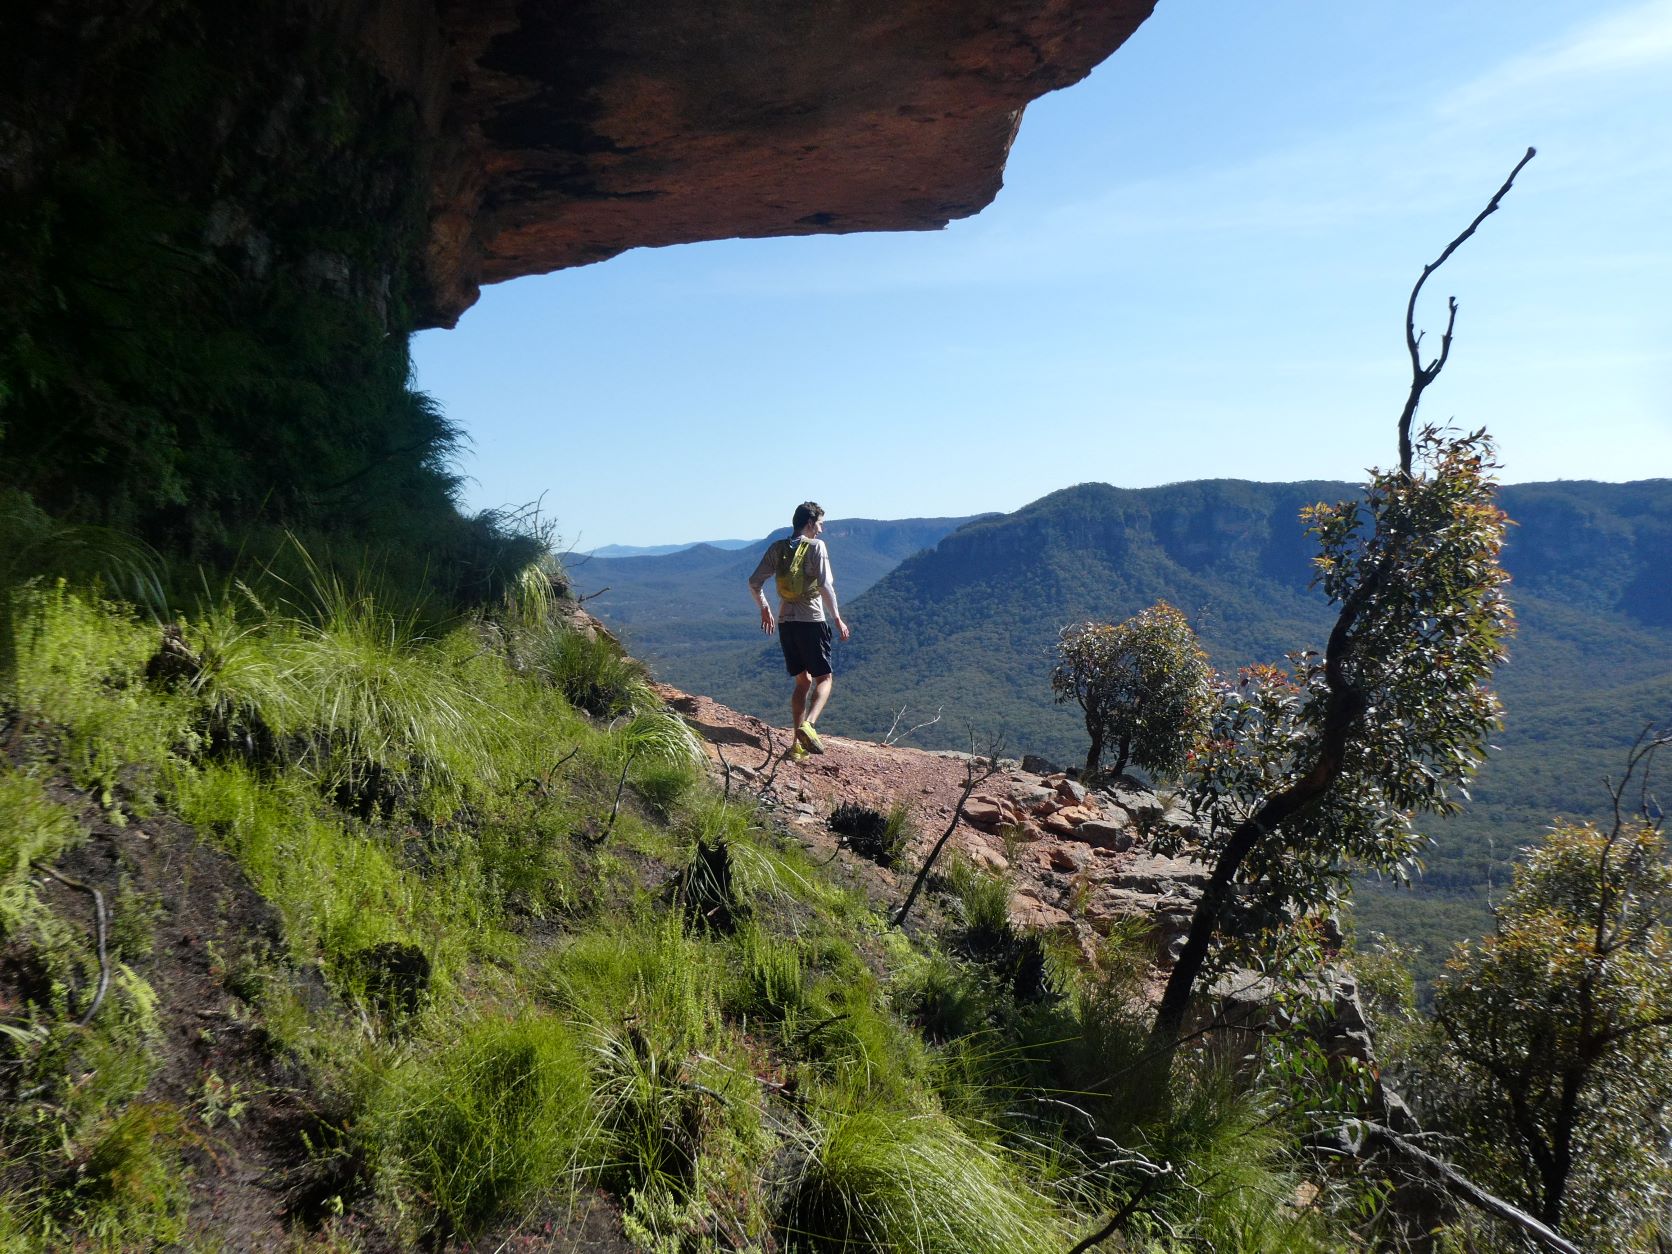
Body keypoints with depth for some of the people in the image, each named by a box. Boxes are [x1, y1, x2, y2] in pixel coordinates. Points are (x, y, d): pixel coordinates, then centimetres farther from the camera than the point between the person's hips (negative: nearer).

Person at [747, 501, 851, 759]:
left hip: (786, 623, 6)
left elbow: (754, 583, 10)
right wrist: (837, 619, -9)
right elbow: (825, 586, -16)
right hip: (812, 621, -5)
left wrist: (764, 610, 24)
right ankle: (808, 725, -21)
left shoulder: (777, 548, 9)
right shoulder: (816, 546, -7)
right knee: (823, 679, 4)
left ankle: (798, 743, 10)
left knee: (803, 681, 15)